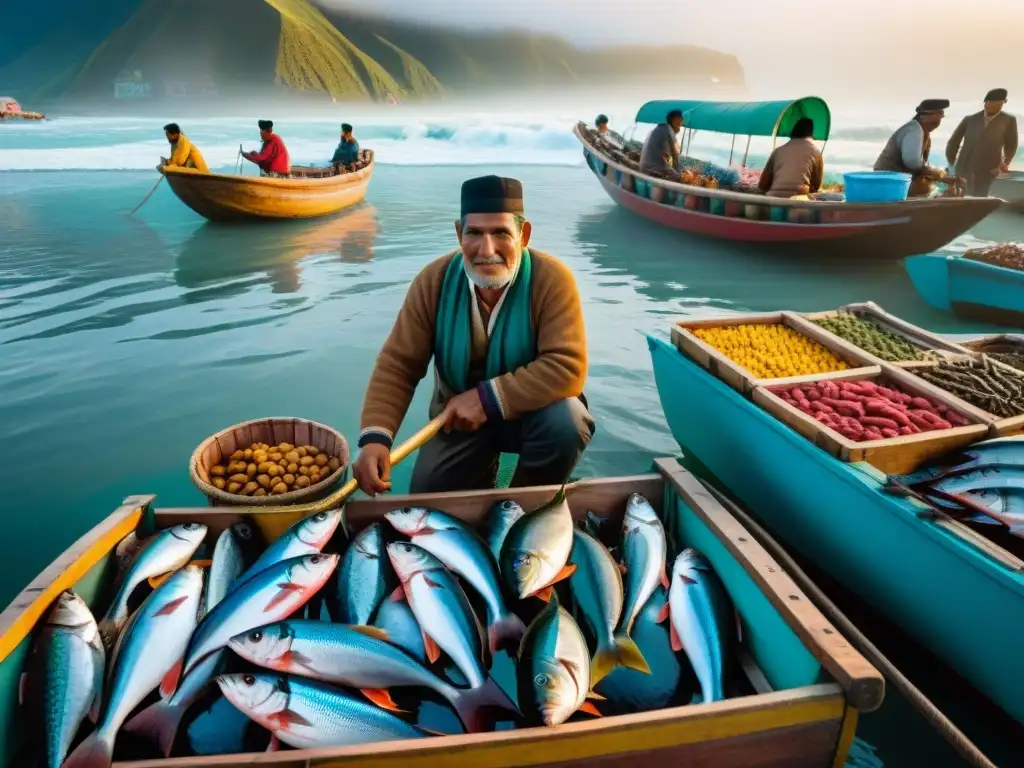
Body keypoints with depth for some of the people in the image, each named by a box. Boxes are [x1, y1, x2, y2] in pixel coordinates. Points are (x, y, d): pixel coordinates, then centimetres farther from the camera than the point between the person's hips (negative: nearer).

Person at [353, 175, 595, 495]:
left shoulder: (552, 279, -23)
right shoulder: (434, 280, -14)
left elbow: (567, 367, -29)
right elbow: (397, 365, -14)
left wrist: (487, 398, -32)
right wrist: (375, 437, -29)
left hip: (531, 409, -2)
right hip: (459, 415, 2)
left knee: (565, 423, -32)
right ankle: (481, 468, 25)